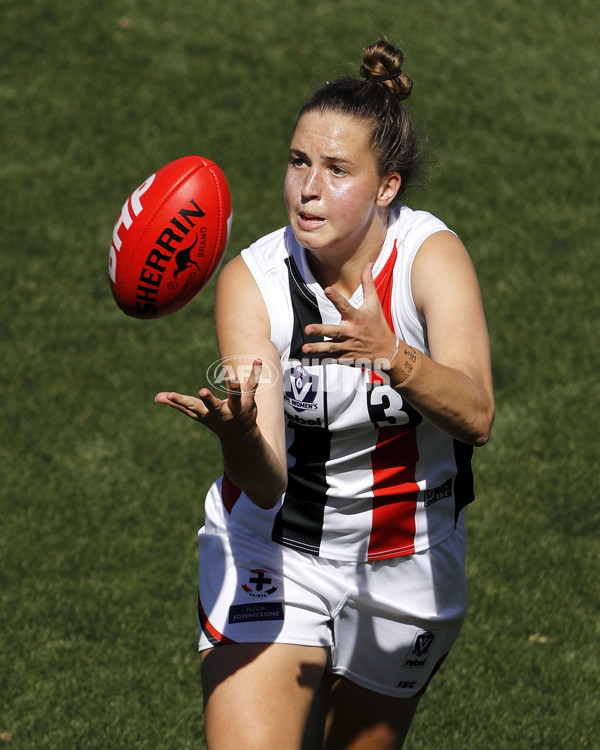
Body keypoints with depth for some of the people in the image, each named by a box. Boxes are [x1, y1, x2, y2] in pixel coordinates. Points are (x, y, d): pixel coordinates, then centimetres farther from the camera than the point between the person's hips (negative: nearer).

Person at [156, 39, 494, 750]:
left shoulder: (430, 254, -17)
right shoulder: (251, 279, -17)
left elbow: (475, 416, -32)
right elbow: (266, 482, -28)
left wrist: (392, 356, -50)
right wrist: (240, 440, -51)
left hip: (407, 569, 1)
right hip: (274, 553, -1)